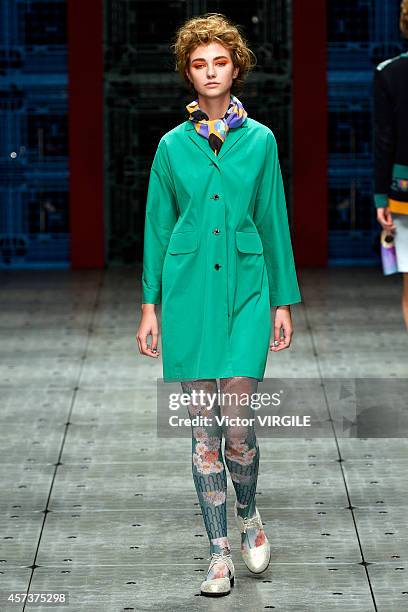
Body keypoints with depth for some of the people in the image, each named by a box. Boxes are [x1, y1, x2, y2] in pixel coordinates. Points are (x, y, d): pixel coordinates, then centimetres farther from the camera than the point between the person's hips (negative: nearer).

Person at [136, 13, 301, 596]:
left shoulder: (260, 140, 4)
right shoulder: (173, 145, 5)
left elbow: (274, 221, 7)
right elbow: (157, 226, 9)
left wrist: (284, 301, 6)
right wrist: (150, 305, 6)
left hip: (246, 289, -1)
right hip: (188, 290, 1)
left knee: (239, 420, -9)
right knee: (203, 428, 2)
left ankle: (248, 514, 21)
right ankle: (219, 553, 10)